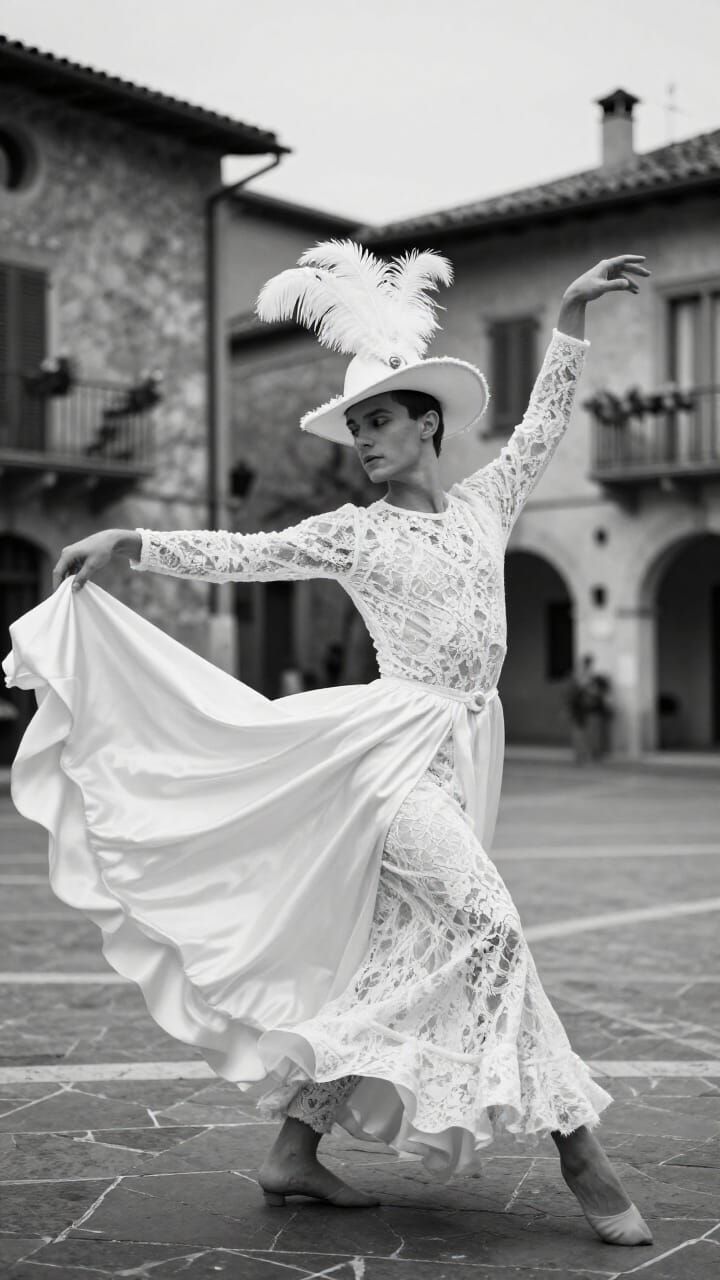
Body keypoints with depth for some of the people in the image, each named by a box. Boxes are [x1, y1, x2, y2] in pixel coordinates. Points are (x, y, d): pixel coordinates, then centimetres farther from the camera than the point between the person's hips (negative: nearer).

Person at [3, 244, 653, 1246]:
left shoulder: (485, 501, 14)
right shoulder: (352, 532, 3)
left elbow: (544, 425, 17)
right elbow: (239, 554, 2)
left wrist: (571, 318, 11)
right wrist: (132, 542, -7)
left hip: (468, 744, 5)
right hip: (401, 740, -5)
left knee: (389, 953, 6)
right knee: (488, 925, -18)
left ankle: (294, 1154, 15)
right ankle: (578, 1150, -9)